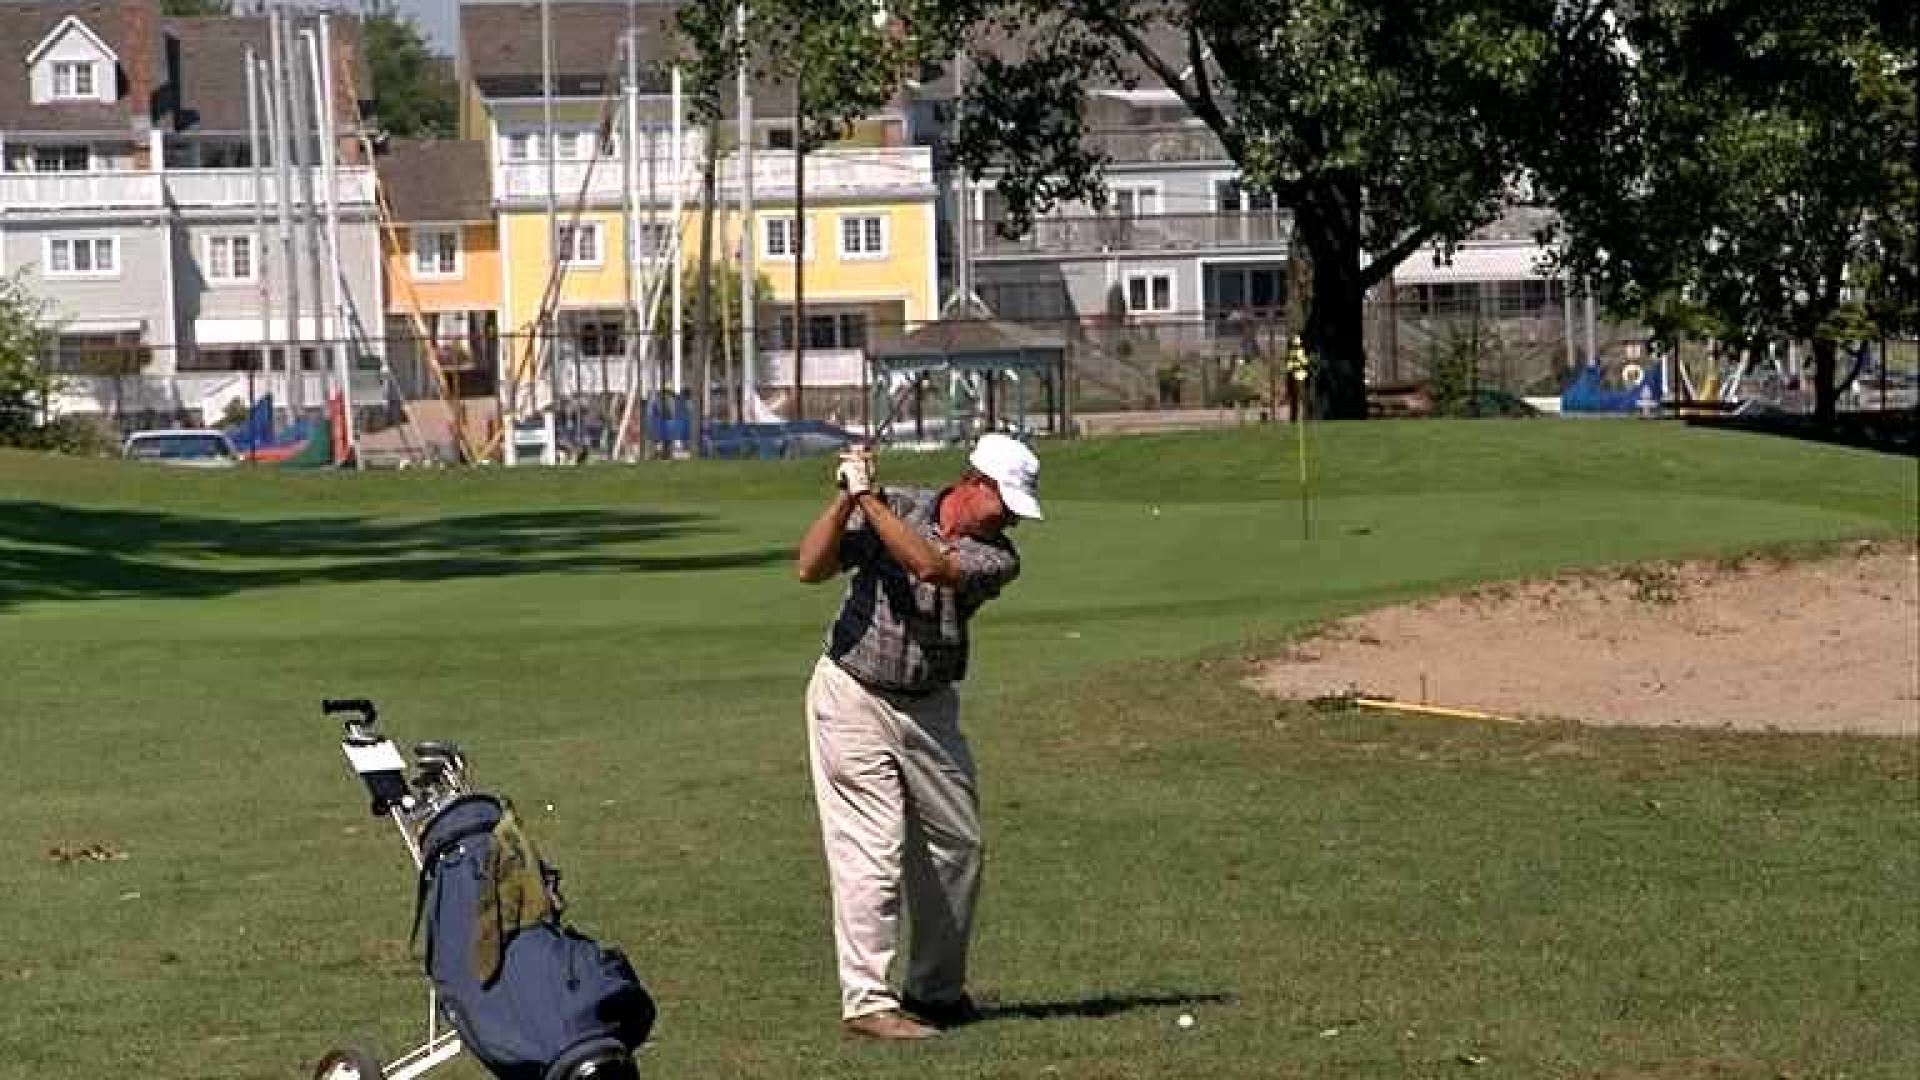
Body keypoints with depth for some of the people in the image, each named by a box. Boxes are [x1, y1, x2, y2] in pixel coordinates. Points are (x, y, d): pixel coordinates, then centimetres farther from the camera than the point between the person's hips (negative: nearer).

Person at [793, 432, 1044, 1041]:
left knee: (956, 847, 10)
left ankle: (937, 990, 26)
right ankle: (867, 1003, -11)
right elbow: (811, 568, -15)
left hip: (929, 709, 4)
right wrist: (846, 499, -26)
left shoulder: (997, 557, -4)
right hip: (853, 698, -4)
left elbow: (931, 564, -24)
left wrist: (869, 500, -23)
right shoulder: (895, 507, -7)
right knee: (872, 850, -11)